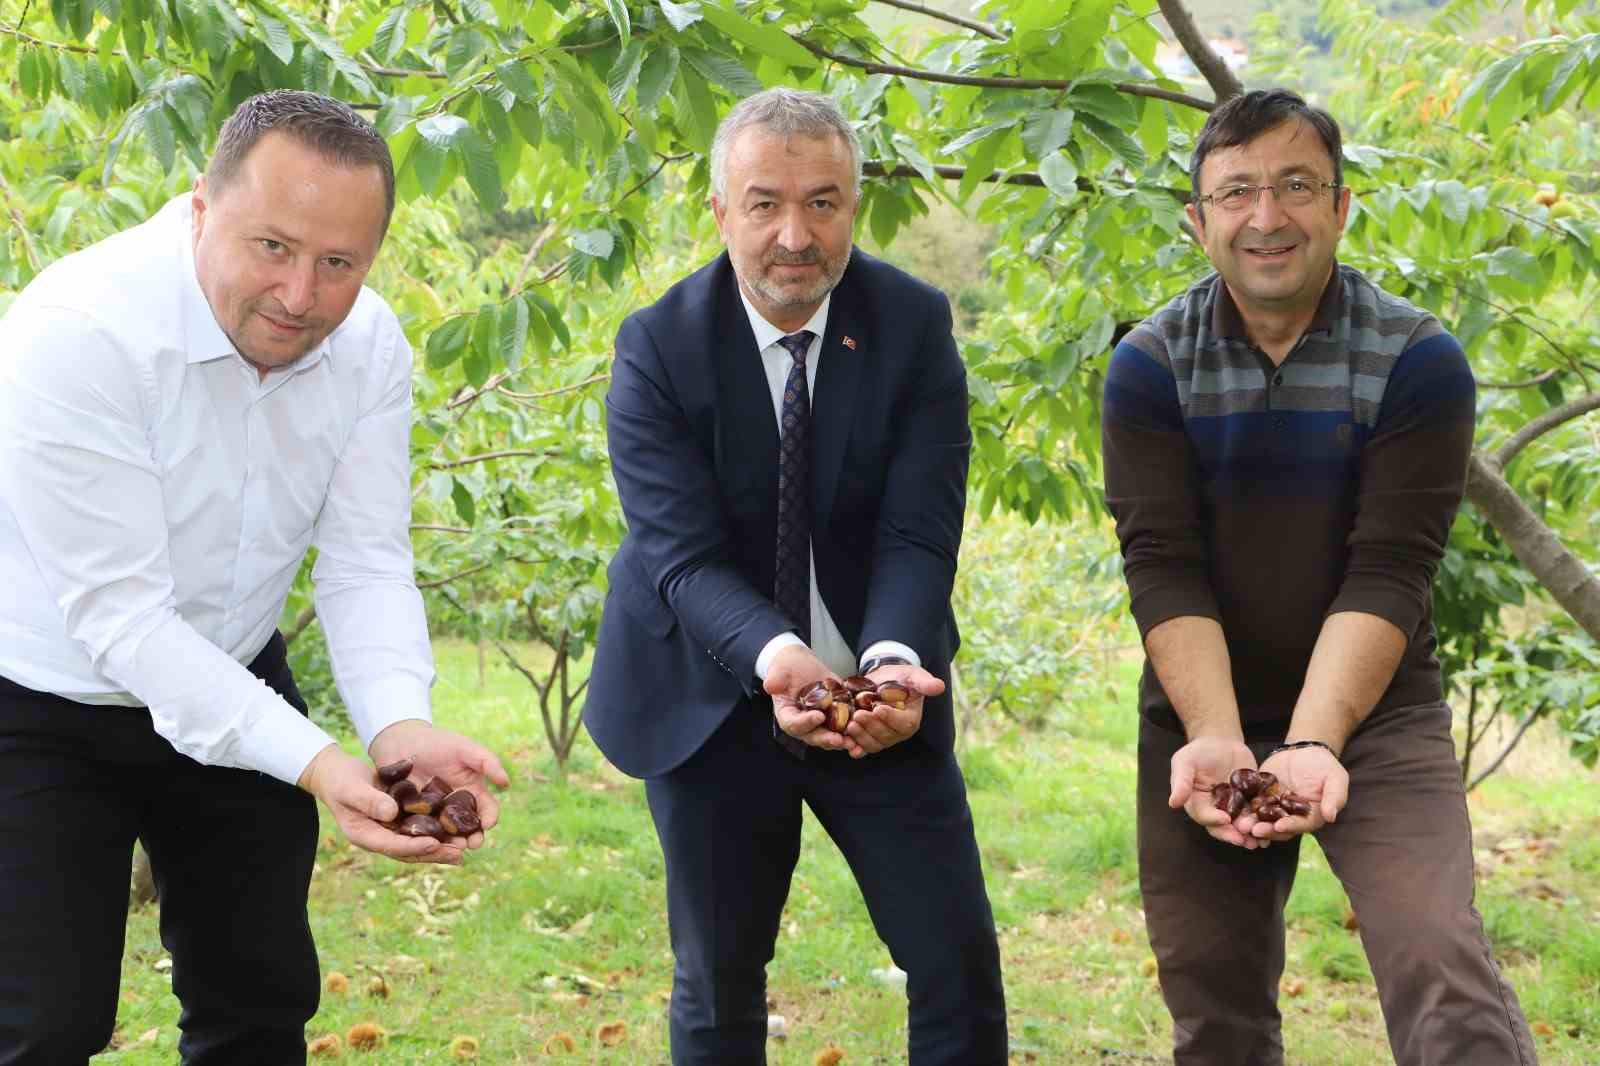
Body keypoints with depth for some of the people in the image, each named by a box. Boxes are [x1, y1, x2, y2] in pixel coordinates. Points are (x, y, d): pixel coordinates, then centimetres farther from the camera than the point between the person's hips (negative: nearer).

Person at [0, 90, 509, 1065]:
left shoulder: (370, 346, -11)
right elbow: (117, 613, -30)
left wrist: (399, 727, -33)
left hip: (233, 687, 5)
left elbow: (365, 566, -12)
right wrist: (314, 763, -39)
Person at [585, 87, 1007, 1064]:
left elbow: (919, 533, -17)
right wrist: (774, 655, -41)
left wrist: (894, 658, -38)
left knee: (960, 965, 1)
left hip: (878, 694, 1)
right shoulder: (657, 349, -13)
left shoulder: (915, 325, -9)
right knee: (717, 981, 10)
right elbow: (685, 554, -21)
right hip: (716, 700, -1)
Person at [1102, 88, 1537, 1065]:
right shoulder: (1151, 367, -5)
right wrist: (1217, 740, -26)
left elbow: (1387, 573, -16)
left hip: (1375, 716, -2)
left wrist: (1315, 741, -29)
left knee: (1441, 966, -22)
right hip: (1203, 718, 2)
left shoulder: (1418, 359, -10)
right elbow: (1164, 570, -12)